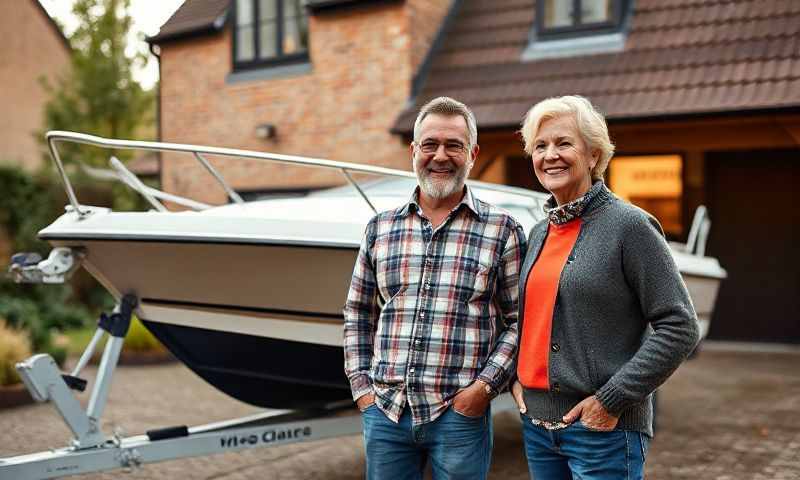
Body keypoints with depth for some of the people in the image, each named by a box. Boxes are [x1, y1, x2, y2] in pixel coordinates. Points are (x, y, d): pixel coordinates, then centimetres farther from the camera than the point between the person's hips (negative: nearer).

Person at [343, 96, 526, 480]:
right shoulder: (380, 228, 8)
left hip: (460, 415, -3)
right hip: (384, 411, 3)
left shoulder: (502, 231, -1)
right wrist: (361, 385, 6)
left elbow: (519, 320, 0)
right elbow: (358, 314, 14)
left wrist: (486, 384, -10)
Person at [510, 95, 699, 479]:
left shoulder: (630, 225, -9)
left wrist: (612, 400, -15)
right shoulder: (539, 234, 11)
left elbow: (679, 327, -13)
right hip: (537, 423, 7)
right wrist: (516, 378, 7)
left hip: (603, 430, -6)